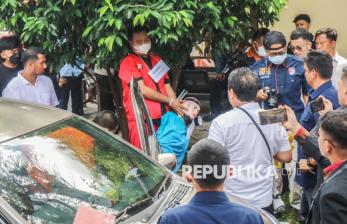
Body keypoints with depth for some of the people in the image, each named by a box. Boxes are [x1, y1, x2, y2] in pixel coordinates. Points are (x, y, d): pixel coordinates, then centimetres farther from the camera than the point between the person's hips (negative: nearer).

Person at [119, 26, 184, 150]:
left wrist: (177, 107, 0)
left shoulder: (157, 60, 20)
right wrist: (170, 101, -8)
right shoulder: (128, 63, -1)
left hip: (163, 118, 6)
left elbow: (167, 87, 17)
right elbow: (143, 90, -10)